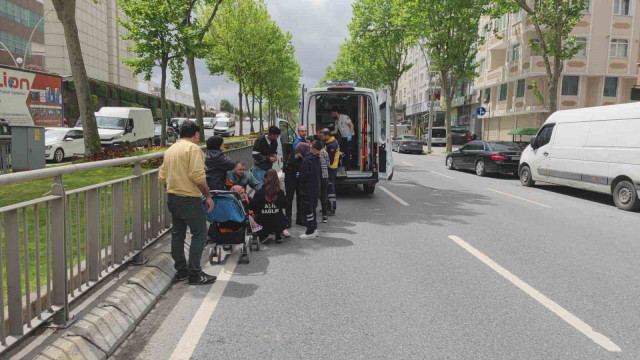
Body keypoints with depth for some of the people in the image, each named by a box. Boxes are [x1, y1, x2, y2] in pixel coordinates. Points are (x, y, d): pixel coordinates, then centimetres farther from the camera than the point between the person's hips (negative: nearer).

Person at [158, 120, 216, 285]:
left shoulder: (170, 149, 13)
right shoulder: (193, 148, -12)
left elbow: (162, 176, 15)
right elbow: (198, 176, -21)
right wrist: (208, 196, -14)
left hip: (172, 198, 9)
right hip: (189, 199, -9)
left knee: (177, 234, 14)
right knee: (199, 234, -1)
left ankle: (181, 270, 22)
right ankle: (195, 274, -1)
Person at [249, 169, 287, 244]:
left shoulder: (259, 193, -13)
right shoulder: (280, 193, -7)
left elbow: (251, 207, -7)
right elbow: (285, 204, 9)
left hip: (263, 225, -1)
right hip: (278, 225, 2)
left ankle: (263, 236, 9)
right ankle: (278, 236, 23)